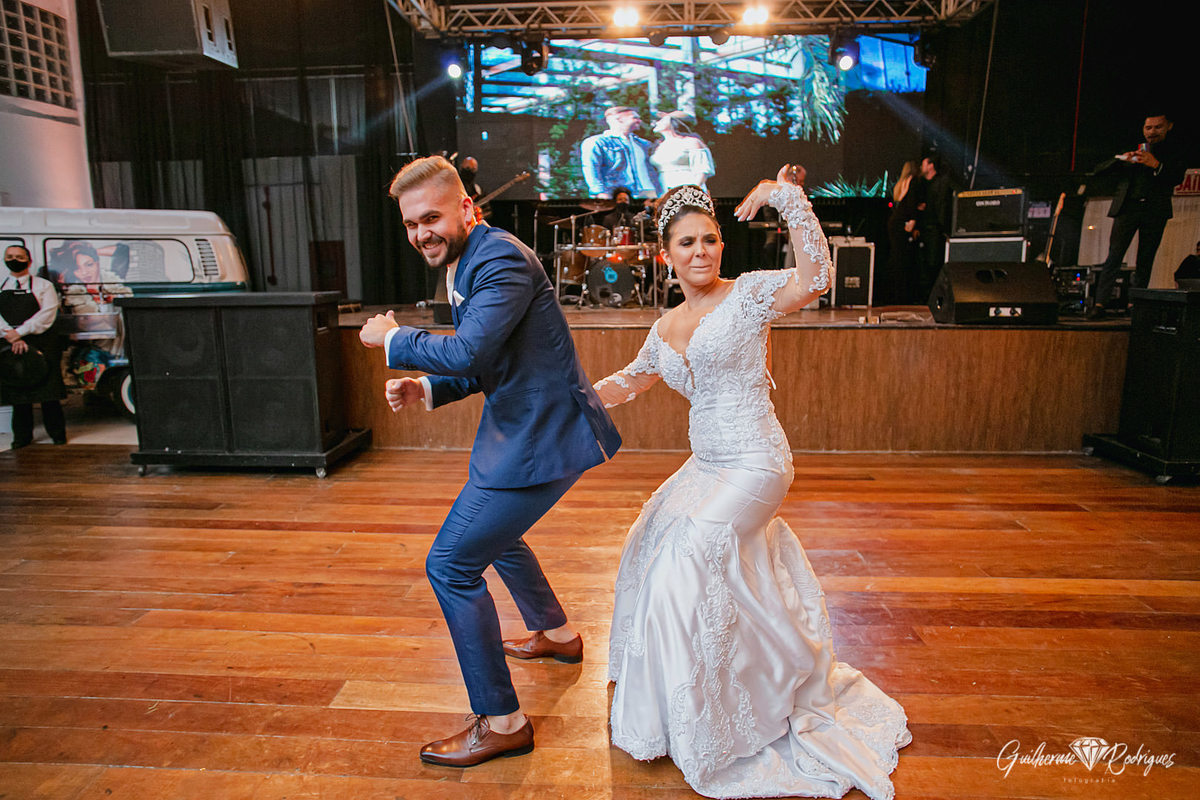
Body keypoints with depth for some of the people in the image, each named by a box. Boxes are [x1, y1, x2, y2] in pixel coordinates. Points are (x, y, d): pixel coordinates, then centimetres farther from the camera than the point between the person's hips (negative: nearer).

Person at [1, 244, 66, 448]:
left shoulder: (43, 285, 4)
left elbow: (47, 313, -9)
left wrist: (20, 332, -16)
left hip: (42, 344, -3)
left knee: (48, 392, -2)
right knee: (18, 392, 6)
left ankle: (57, 432, 10)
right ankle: (22, 436, 15)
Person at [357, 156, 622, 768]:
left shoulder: (502, 259, -19)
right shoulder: (464, 265, 13)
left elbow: (469, 353, -32)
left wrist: (393, 340, -14)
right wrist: (426, 388, 1)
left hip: (543, 437, -11)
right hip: (526, 427, 11)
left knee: (451, 563, -7)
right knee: (492, 529, 29)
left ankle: (500, 722, 8)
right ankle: (557, 634, 52)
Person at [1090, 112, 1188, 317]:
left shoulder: (1173, 154, 14)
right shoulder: (1131, 152, 17)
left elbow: (1177, 177, -3)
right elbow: (1099, 170, 10)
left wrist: (1157, 165, -20)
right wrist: (1120, 159, -8)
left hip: (1155, 213, 0)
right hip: (1128, 208, 0)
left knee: (1145, 262, 1)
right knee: (1114, 256, -10)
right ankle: (1100, 303, -16)